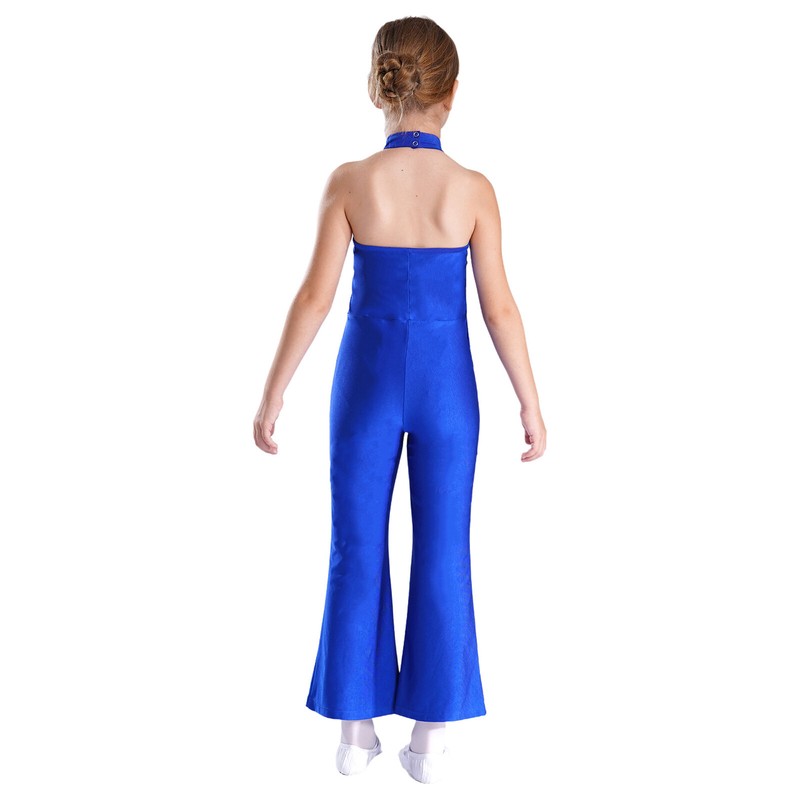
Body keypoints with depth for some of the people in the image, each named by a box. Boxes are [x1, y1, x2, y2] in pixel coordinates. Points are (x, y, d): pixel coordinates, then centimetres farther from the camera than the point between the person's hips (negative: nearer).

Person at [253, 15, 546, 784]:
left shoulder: (350, 182, -9)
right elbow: (500, 308, -6)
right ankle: (431, 738, 17)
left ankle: (356, 730, 20)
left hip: (368, 380, 0)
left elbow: (314, 299, -9)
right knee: (442, 554, 9)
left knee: (358, 549, 11)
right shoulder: (473, 189, -7)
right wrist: (531, 403, 4)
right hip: (446, 384, 0)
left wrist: (271, 397, 0)